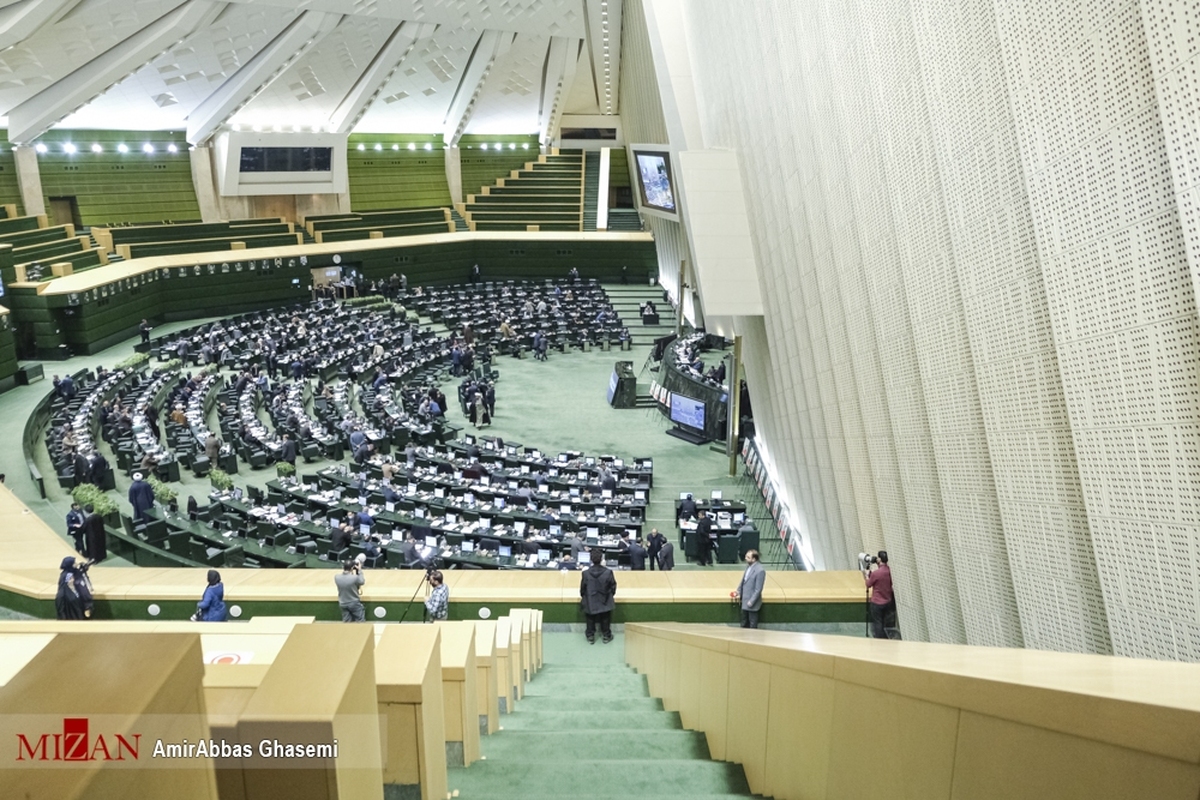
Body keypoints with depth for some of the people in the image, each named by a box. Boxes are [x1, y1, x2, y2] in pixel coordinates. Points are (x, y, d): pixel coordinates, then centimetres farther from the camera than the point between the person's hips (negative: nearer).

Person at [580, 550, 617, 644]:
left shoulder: (586, 573, -19)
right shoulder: (608, 572, -20)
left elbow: (582, 589, -7)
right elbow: (613, 586, -6)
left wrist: (584, 596, 14)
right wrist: (610, 595, 15)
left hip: (590, 602, 0)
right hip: (605, 602, 0)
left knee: (591, 620, 20)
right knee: (605, 619, 20)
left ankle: (590, 637, 27)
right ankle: (606, 636, 31)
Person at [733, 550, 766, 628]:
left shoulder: (760, 570, -22)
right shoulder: (748, 566, 3)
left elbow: (758, 589, -20)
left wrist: (751, 601, -19)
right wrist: (738, 592, 7)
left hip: (752, 604, -8)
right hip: (745, 602, 8)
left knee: (752, 626, 7)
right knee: (744, 625, 19)